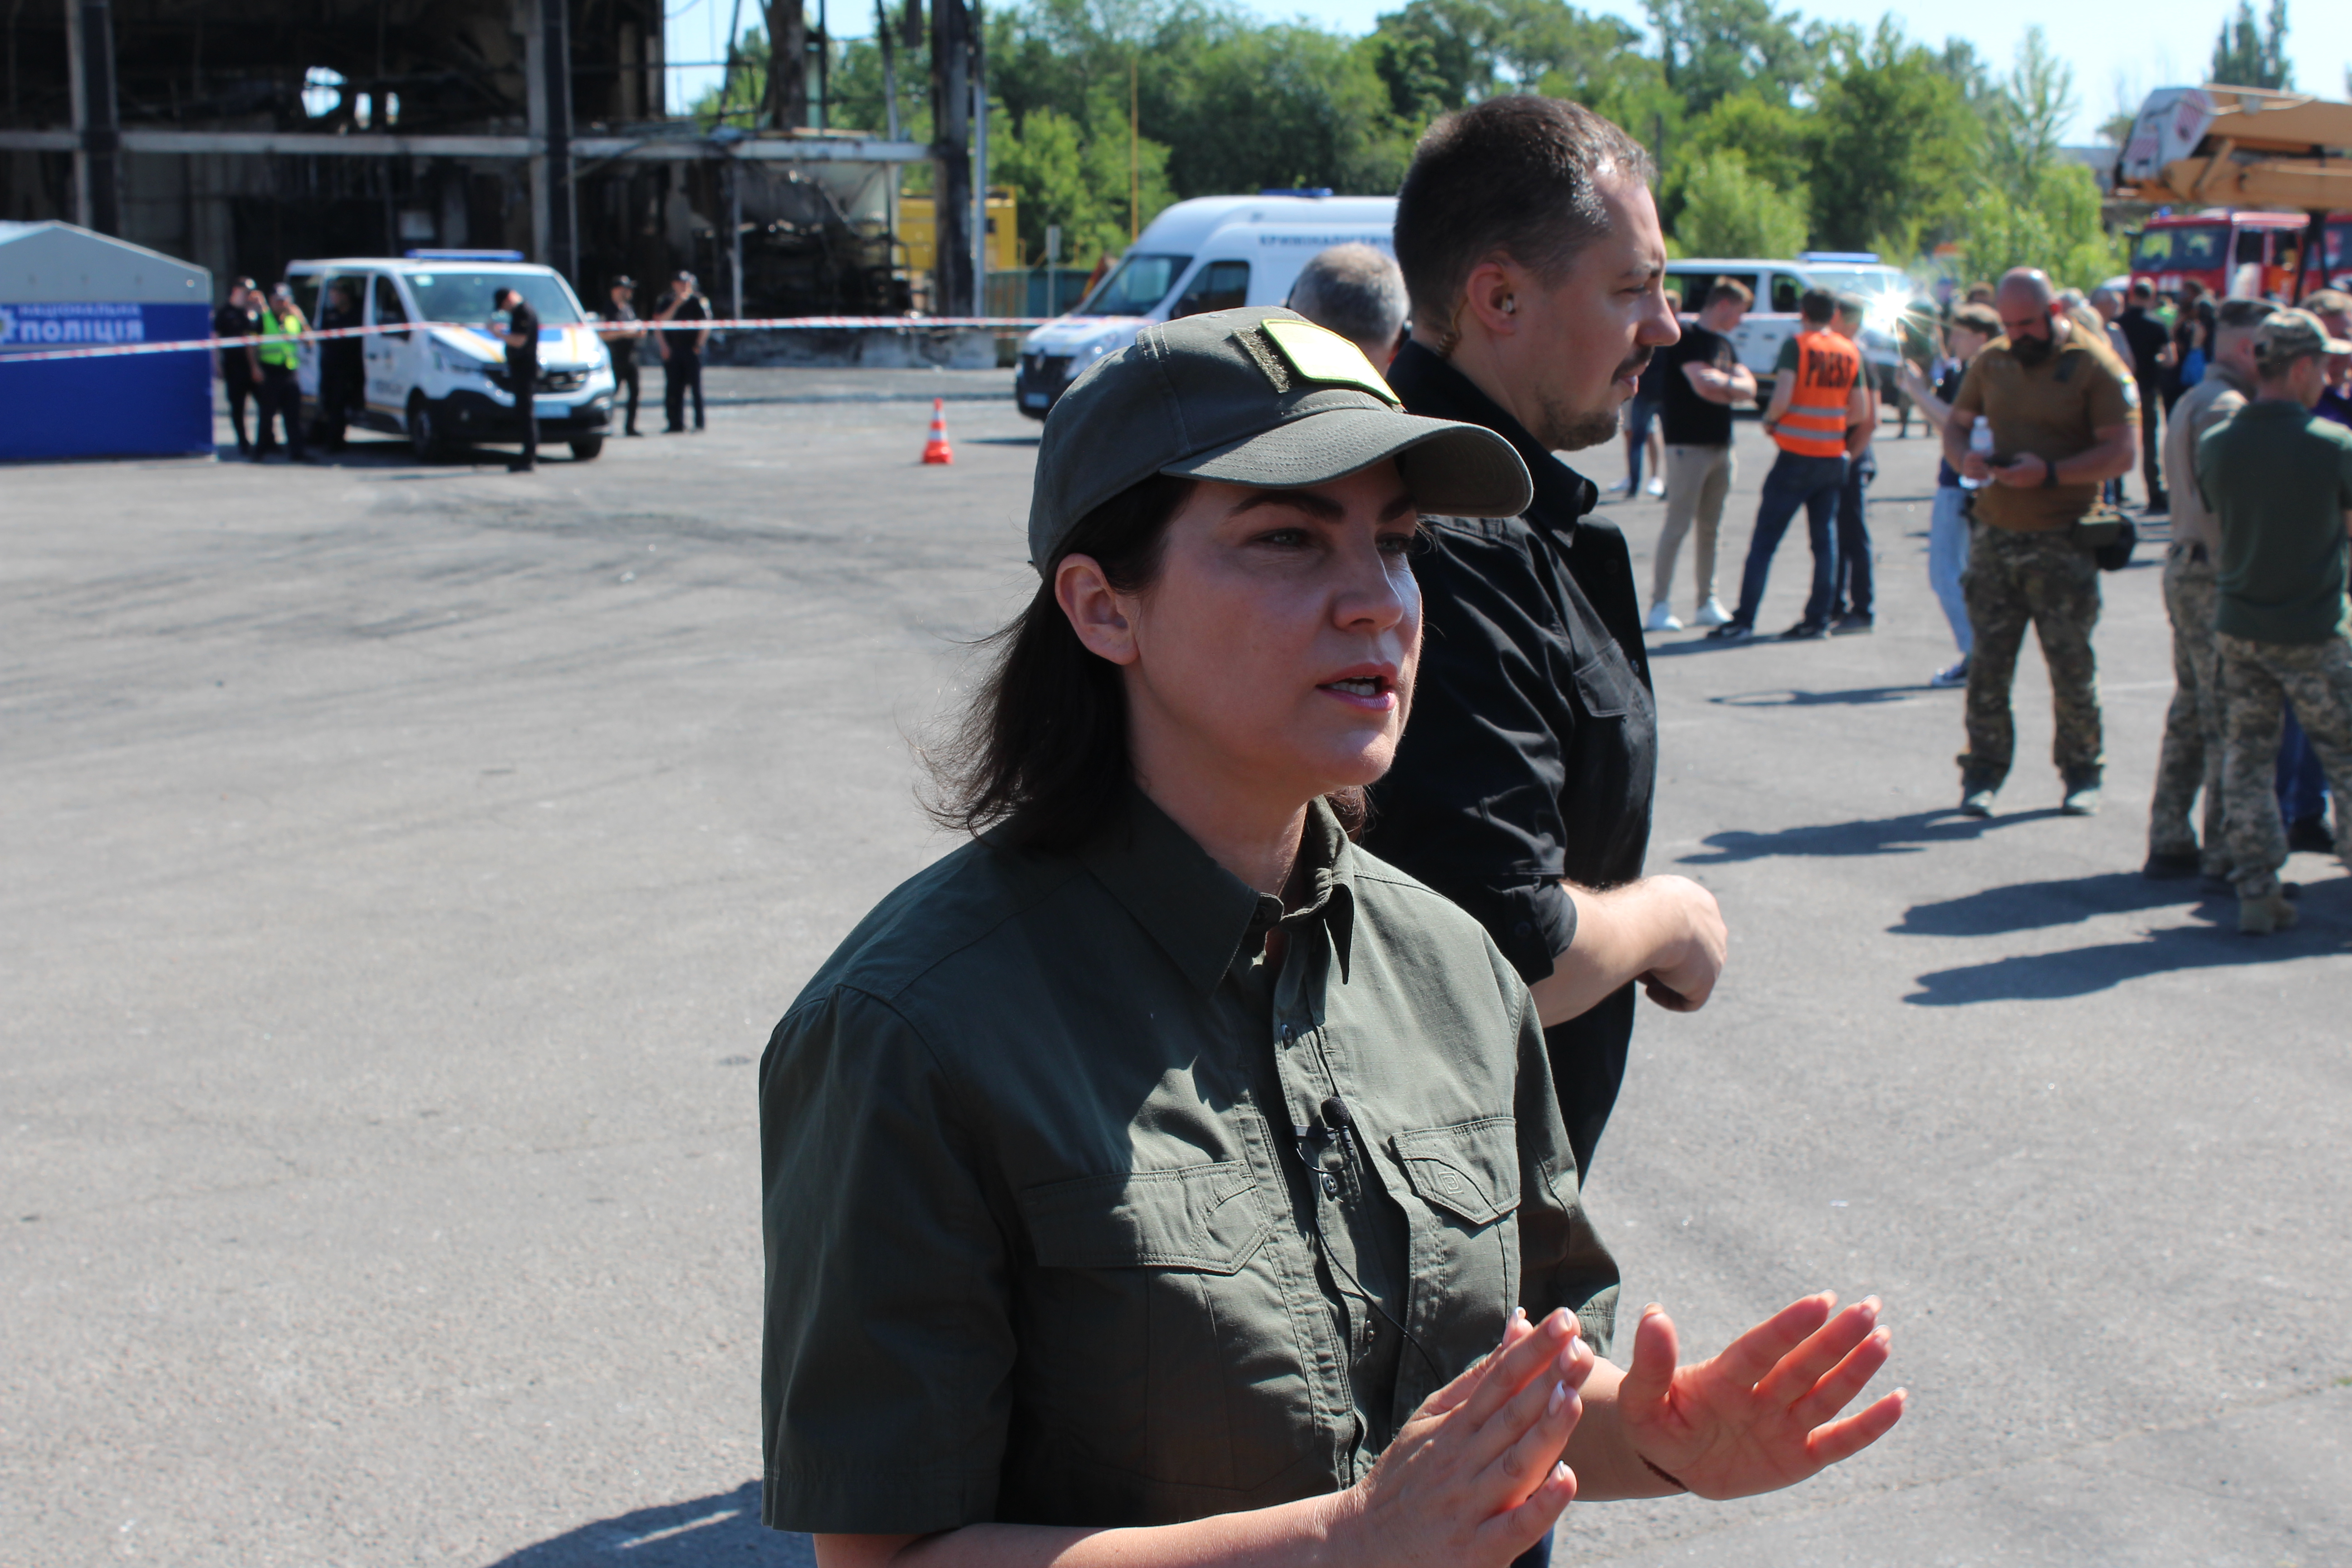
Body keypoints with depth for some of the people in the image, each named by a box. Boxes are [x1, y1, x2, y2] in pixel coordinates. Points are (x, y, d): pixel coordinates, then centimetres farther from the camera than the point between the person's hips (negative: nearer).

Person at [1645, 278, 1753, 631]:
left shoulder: (1724, 343, 18)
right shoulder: (1688, 338, -9)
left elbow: (1749, 387, 9)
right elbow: (1703, 384, -22)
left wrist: (1719, 384, -10)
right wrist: (1731, 383, -3)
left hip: (1720, 444, 8)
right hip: (1688, 444, -8)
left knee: (1711, 527, 10)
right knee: (1678, 524, -10)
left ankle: (1707, 602, 16)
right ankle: (1660, 606, -9)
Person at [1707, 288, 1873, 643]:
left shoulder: (1796, 345, -9)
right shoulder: (1851, 352, 7)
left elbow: (1782, 400, -18)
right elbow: (1862, 414, 6)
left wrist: (1769, 421, 2)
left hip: (1796, 456, -5)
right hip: (1833, 457, 5)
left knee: (1764, 539, -3)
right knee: (1824, 539, 11)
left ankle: (1744, 620, -6)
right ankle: (1818, 619, 10)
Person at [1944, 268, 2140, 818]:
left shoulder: (2095, 366, -6)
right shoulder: (1992, 360, 10)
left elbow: (2120, 453, -11)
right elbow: (1956, 422, 17)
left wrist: (2050, 473, -22)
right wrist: (1964, 457, -6)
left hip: (2062, 542, -4)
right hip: (1995, 534, 4)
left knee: (2071, 664, 2)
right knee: (1988, 661, 4)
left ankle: (2081, 773, 17)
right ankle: (1983, 773, 13)